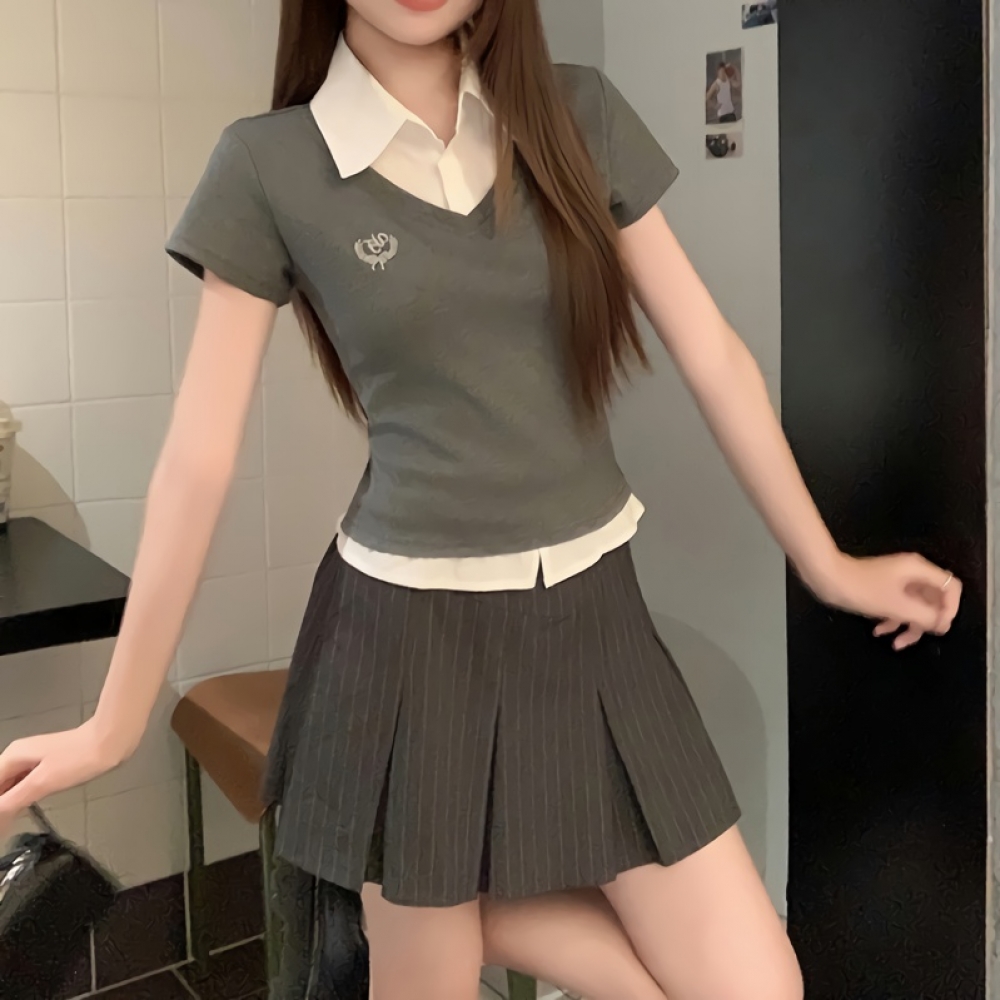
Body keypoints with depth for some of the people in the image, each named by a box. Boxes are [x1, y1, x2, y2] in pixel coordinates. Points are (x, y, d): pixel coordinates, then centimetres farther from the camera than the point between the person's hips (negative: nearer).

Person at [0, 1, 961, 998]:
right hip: (412, 627, -3)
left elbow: (713, 356, 5)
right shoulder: (267, 167, -7)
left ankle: (468, 910, 22)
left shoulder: (580, 115, 1)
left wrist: (827, 566, 8)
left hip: (591, 611, 4)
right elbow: (198, 461, -6)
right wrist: (115, 722, -3)